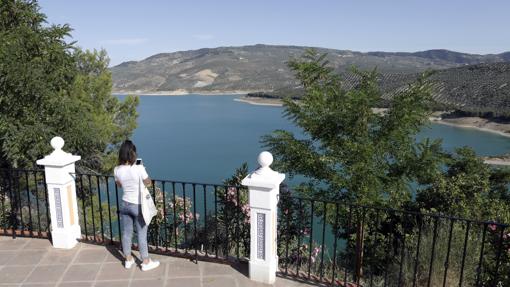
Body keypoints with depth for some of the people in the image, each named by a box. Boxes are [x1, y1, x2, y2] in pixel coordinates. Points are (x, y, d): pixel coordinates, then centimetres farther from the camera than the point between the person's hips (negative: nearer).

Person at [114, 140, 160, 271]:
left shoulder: (117, 170, -9)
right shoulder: (139, 168, -24)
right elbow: (148, 182, -6)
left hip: (125, 204, 5)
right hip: (139, 206, -4)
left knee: (126, 233, 18)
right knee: (142, 235, 9)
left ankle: (128, 260, 33)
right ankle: (146, 262, 21)